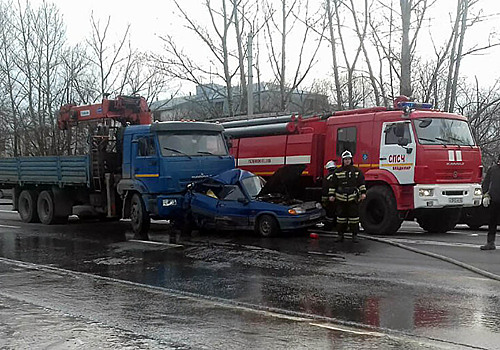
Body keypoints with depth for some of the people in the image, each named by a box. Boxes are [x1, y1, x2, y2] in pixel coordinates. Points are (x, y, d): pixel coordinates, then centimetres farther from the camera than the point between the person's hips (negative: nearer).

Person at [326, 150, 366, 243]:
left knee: (354, 216, -1)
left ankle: (354, 235, 7)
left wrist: (363, 193, -1)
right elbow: (332, 184, 10)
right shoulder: (337, 172, 8)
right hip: (341, 198, 1)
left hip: (353, 198, -1)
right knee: (341, 217, 5)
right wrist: (331, 195, 5)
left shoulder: (356, 171, 8)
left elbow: (361, 182, 8)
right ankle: (340, 234, 14)